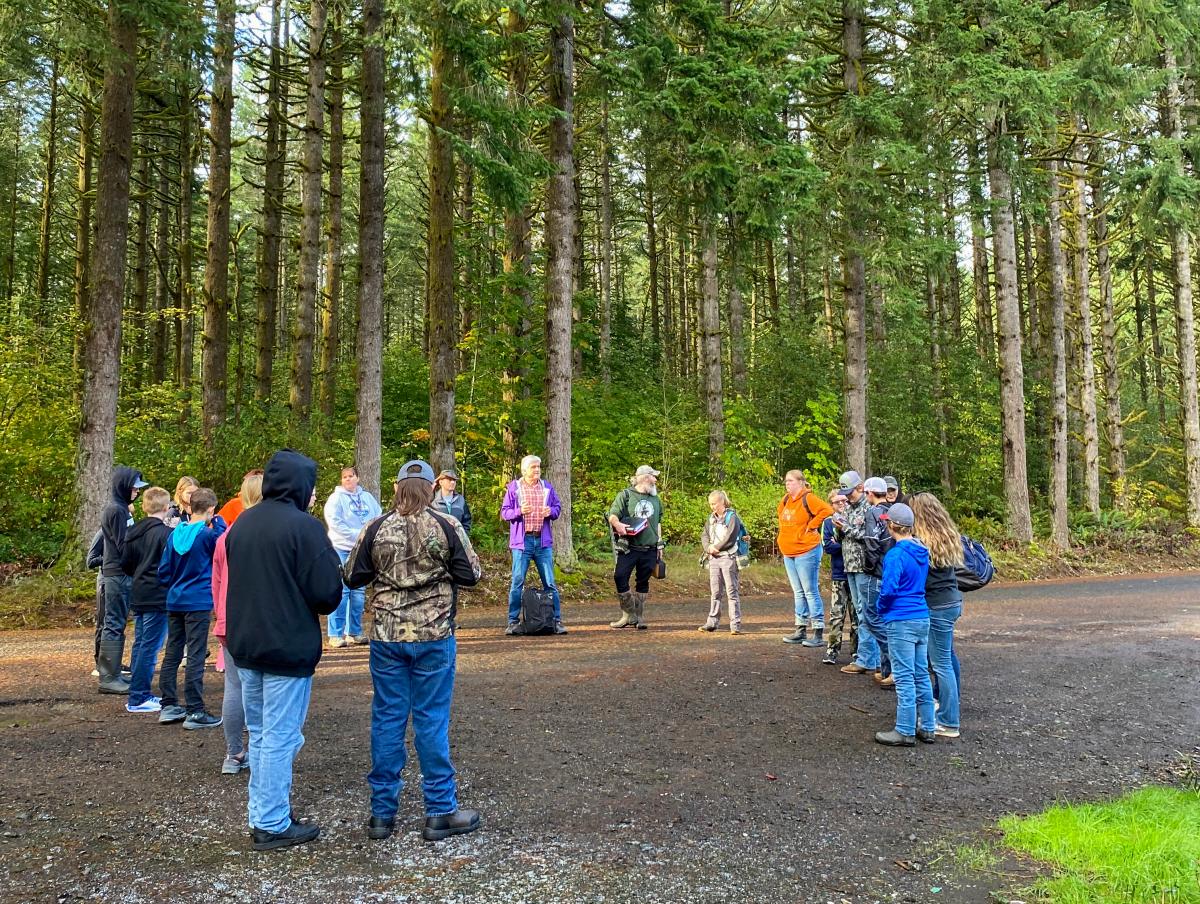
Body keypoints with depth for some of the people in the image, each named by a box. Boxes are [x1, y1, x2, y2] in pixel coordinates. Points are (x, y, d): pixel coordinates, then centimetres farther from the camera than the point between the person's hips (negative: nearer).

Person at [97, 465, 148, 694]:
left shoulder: (120, 509, 16)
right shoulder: (116, 510, -14)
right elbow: (124, 546, -17)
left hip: (120, 574, 10)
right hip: (118, 574, -10)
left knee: (115, 624, 12)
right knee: (114, 625, -6)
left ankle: (111, 673, 18)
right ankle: (109, 678, -3)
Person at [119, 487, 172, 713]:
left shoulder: (133, 532, 8)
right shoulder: (166, 533, -15)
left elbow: (125, 563, 11)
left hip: (138, 596, 8)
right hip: (158, 597, -8)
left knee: (140, 644, 14)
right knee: (150, 648, -3)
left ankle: (140, 694, 21)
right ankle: (138, 699, 0)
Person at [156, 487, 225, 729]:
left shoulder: (175, 534, 6)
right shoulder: (208, 534, -12)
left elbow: (164, 570, 7)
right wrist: (218, 523, -2)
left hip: (174, 602, 6)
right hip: (198, 602, -6)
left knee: (172, 653, 14)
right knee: (196, 657, -3)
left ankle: (169, 706, 21)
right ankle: (194, 712, -1)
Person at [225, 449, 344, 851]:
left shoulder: (241, 524, 7)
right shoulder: (303, 526, -17)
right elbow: (327, 592, -18)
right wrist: (334, 569, 3)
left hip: (244, 644, 8)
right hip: (288, 648, -7)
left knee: (260, 734, 18)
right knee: (280, 736, 2)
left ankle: (260, 814, 26)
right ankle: (272, 825, 10)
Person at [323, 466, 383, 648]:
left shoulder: (367, 497, 10)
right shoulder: (336, 498, -3)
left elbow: (379, 516, 11)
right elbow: (335, 523, -13)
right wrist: (358, 535, -16)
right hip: (341, 549, -5)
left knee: (358, 593, 9)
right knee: (341, 592, -8)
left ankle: (354, 632, 18)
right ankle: (336, 634, -2)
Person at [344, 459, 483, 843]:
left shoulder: (376, 529, -2)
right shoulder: (447, 527, -7)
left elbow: (352, 577, 5)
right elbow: (471, 575, -4)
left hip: (387, 636, 2)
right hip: (434, 637, -2)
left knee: (387, 719, 9)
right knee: (432, 720, 5)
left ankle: (382, 812, 18)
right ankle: (440, 812, 12)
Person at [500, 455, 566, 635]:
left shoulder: (547, 487, 11)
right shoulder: (514, 487, 3)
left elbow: (558, 508, 15)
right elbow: (504, 512, 1)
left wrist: (551, 512, -7)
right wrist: (519, 511, -17)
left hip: (543, 541, 2)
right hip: (522, 541, -2)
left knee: (550, 583, 3)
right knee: (517, 582, -2)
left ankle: (556, 620, 9)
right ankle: (513, 621, 7)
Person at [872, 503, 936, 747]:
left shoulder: (896, 555, -17)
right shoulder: (922, 552, 8)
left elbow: (888, 590, -21)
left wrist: (882, 608, -3)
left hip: (901, 621, -8)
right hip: (922, 618, 8)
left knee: (904, 678, -1)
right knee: (921, 675, 14)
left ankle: (905, 732, 6)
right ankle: (927, 728, 21)